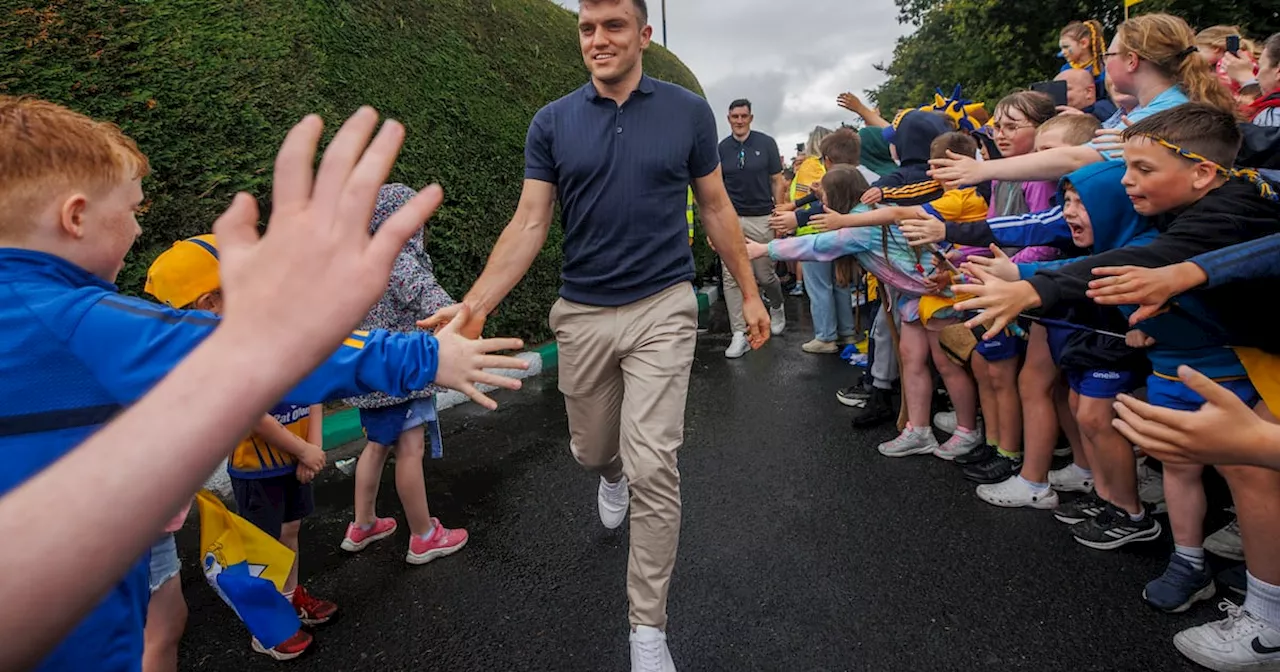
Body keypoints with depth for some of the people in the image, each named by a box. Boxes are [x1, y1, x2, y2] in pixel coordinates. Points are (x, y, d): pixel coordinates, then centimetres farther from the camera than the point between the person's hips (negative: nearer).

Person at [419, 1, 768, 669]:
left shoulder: (688, 112, 1)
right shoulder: (552, 123, 2)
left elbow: (716, 209, 8)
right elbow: (529, 223, -3)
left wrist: (749, 292, 9)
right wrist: (474, 304, -15)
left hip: (662, 310, -2)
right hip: (583, 314, 2)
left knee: (654, 466, -9)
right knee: (591, 450, 17)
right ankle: (612, 475, 58)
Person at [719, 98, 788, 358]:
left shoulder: (766, 143, 1)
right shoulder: (721, 148, 5)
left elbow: (777, 182, 4)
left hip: (762, 219, -1)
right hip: (731, 220, 2)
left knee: (765, 275, 5)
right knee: (731, 277, -4)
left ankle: (777, 307, 39)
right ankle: (740, 334, 3)